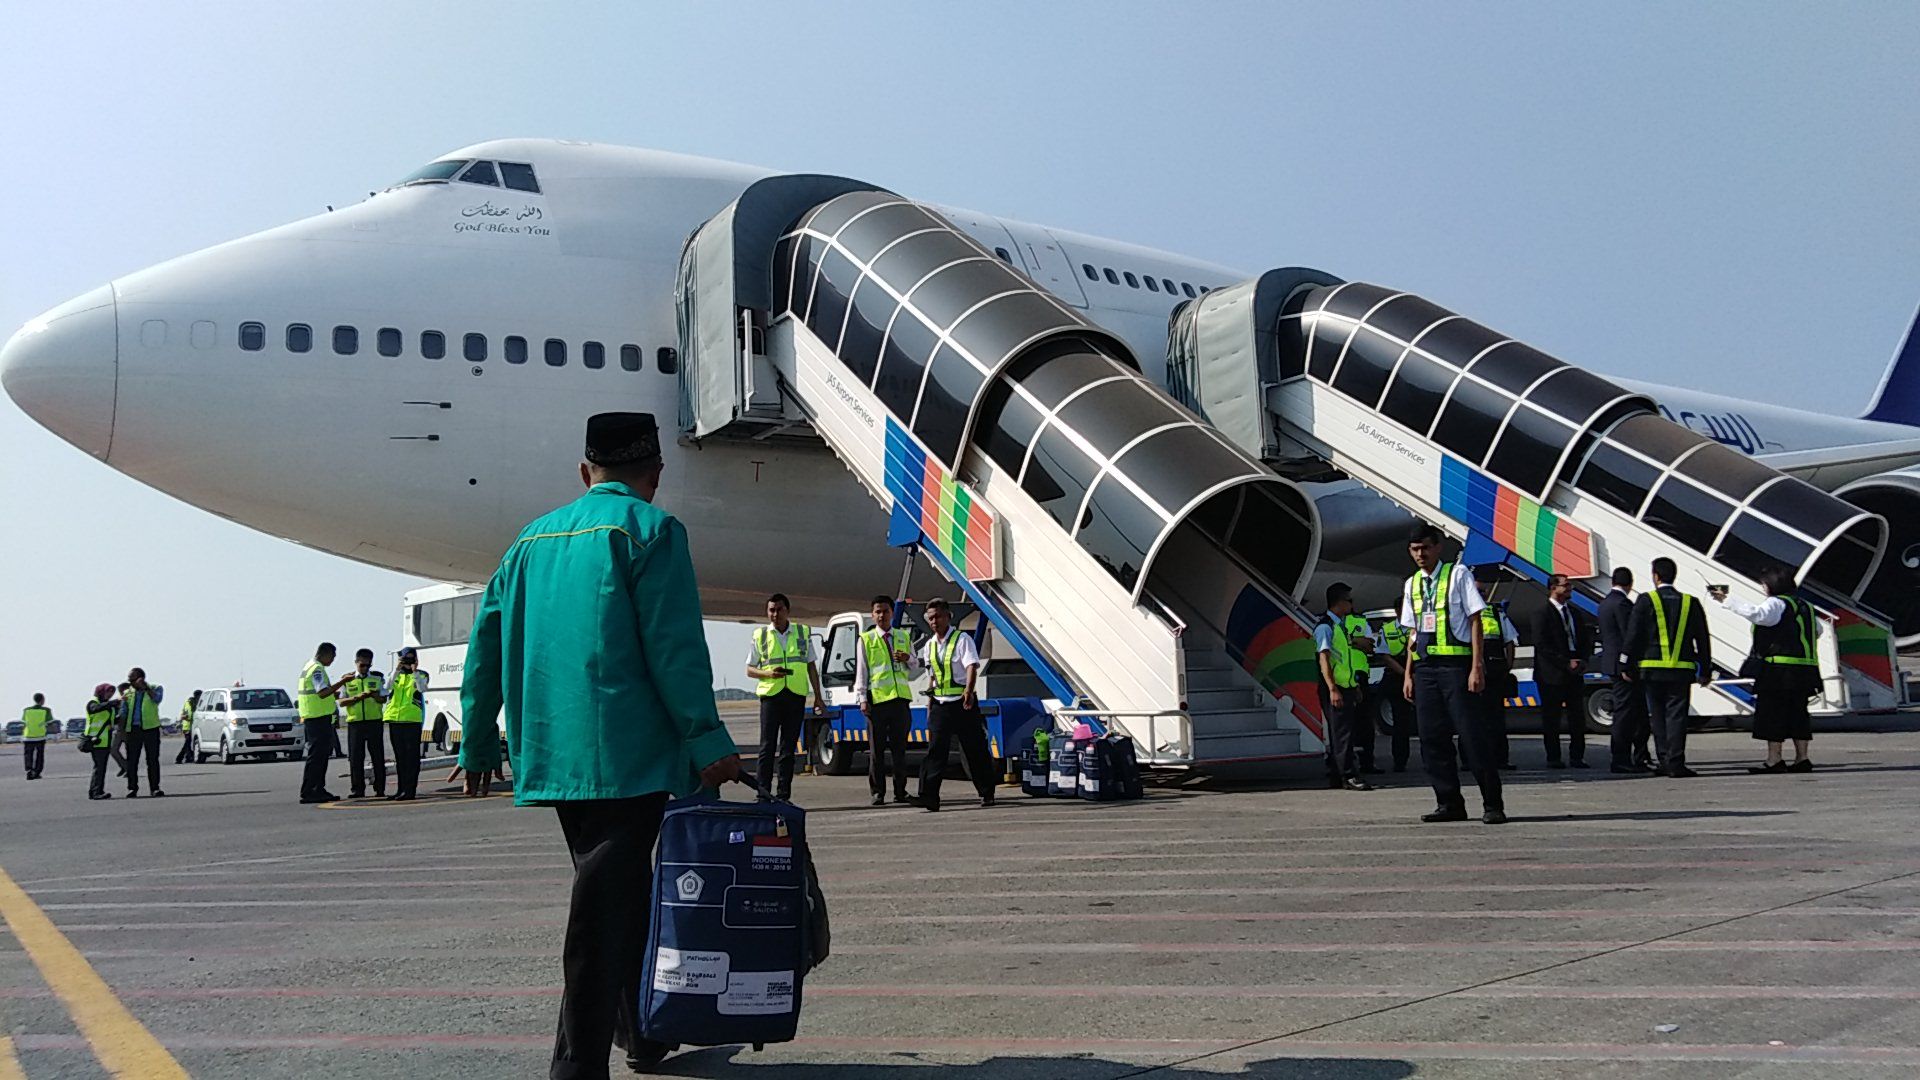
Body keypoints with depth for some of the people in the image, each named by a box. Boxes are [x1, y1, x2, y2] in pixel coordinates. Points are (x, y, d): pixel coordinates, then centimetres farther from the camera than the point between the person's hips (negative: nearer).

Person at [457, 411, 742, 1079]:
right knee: (608, 906, -4)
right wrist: (708, 739, -14)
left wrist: (478, 746, 22)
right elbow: (674, 646, -15)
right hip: (625, 755, -7)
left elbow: (486, 643, 16)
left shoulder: (534, 538, 16)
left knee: (614, 893, 20)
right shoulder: (649, 528, -5)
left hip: (551, 758, 7)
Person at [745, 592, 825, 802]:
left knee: (788, 748, 5)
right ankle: (763, 794, -9)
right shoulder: (760, 635, 7)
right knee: (768, 747, -7)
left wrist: (818, 696, 11)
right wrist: (768, 673, -11)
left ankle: (784, 794, 9)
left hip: (796, 696, 2)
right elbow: (749, 670, 9)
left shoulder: (803, 633, 11)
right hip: (770, 695, -2)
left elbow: (811, 666, 16)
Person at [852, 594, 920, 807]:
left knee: (899, 748, 4)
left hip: (901, 697, 2)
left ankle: (900, 791, 10)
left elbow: (916, 667, 22)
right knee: (876, 749, 0)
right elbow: (861, 671, 5)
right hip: (877, 699, -2)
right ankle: (877, 792, 5)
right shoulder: (866, 639, 7)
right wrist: (862, 698, -4)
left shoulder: (904, 637, 15)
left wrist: (908, 659, -1)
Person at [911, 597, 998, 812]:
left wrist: (969, 691, -35)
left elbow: (972, 667, -19)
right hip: (940, 704, 4)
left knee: (975, 750, 4)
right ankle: (929, 797, -14)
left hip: (963, 703, -4)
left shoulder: (962, 639, -6)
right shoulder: (929, 645, 12)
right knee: (935, 750, -8)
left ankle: (987, 794, 18)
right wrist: (929, 704, 16)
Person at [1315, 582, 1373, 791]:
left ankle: (1335, 777, 16)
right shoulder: (1325, 627, -12)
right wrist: (1332, 689, -26)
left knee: (1339, 733, 11)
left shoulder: (1341, 625, 17)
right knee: (1341, 732, -10)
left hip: (1347, 687, 9)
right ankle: (1349, 776, -10)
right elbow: (1324, 659, -19)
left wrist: (1355, 686, 23)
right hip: (1334, 689, -9)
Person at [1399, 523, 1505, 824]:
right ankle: (1449, 804, 13)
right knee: (1432, 737, 5)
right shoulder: (1411, 584, 15)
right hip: (1425, 667, 6)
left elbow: (1476, 621, -5)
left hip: (1455, 664, -6)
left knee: (1473, 734, -6)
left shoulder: (1457, 574, -1)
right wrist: (1409, 675, 13)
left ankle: (1493, 805, 2)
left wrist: (1477, 666, -12)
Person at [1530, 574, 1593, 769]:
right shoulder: (1542, 614, -6)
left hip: (1574, 673, 6)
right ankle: (1553, 758, 6)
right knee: (1551, 718, 0)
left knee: (1577, 716, 6)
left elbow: (1586, 640, 19)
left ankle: (1577, 756, 13)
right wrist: (1567, 663, -16)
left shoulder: (1575, 613, 16)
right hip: (1552, 675, -6)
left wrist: (1583, 661, 0)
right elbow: (1542, 645, -13)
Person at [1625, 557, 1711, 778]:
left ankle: (1665, 761, 10)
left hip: (1653, 668, -1)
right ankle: (1675, 763, -5)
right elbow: (1702, 640, 8)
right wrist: (1705, 670, 14)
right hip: (1682, 669, 1)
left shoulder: (1645, 601, -3)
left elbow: (1633, 636, -4)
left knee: (1658, 716, 9)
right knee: (1676, 716, 1)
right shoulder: (1691, 603, 5)